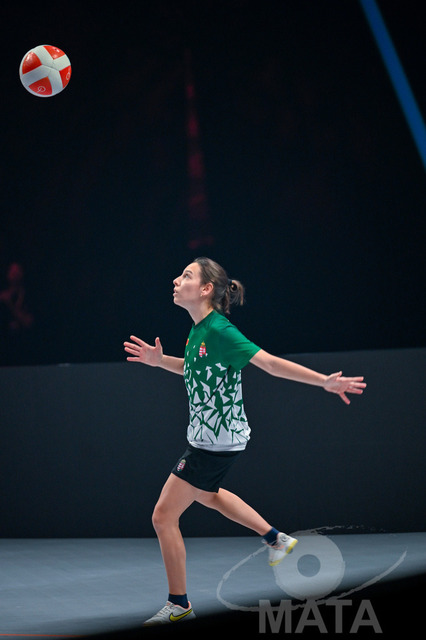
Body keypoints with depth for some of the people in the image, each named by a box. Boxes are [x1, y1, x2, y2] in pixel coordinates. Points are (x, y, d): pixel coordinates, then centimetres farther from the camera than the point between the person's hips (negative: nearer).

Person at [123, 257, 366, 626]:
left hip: (216, 444, -10)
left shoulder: (219, 331, -24)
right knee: (205, 494, 36)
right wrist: (160, 360, 7)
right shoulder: (199, 330, 3)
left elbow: (271, 363, -24)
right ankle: (277, 539, 47)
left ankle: (178, 604, 9)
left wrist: (325, 381, -26)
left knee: (164, 516, -4)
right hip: (207, 438, 10)